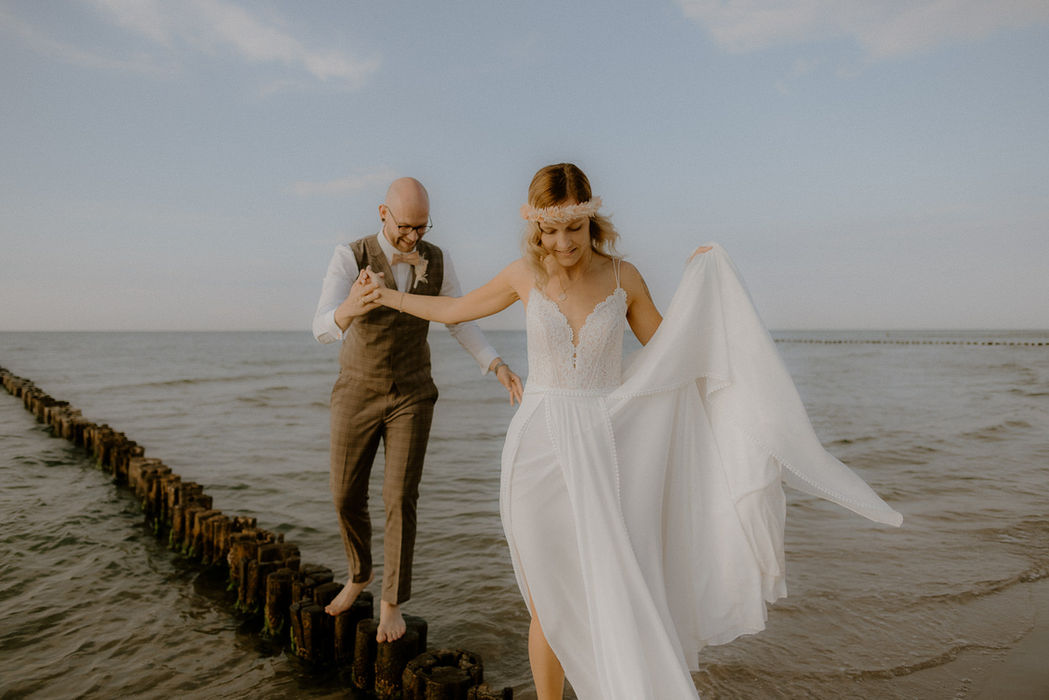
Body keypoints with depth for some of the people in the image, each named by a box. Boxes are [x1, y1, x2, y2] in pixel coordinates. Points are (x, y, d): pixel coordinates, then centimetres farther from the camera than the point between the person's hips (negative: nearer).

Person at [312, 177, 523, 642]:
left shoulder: (436, 261, -5)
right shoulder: (349, 258, -15)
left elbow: (461, 325, 3)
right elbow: (324, 330, -29)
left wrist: (498, 368, -14)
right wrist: (349, 309, -55)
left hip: (411, 395, 0)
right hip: (357, 394, 0)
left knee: (400, 499, -5)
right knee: (346, 497, 6)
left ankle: (392, 602, 15)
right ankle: (359, 574, 35)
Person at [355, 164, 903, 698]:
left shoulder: (622, 276, -1)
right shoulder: (525, 275, -1)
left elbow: (668, 346, 14)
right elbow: (454, 309, 16)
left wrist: (698, 282, 4)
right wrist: (387, 296, 27)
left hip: (604, 451, 0)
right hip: (540, 449, 0)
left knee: (617, 598, -1)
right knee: (549, 604, 9)